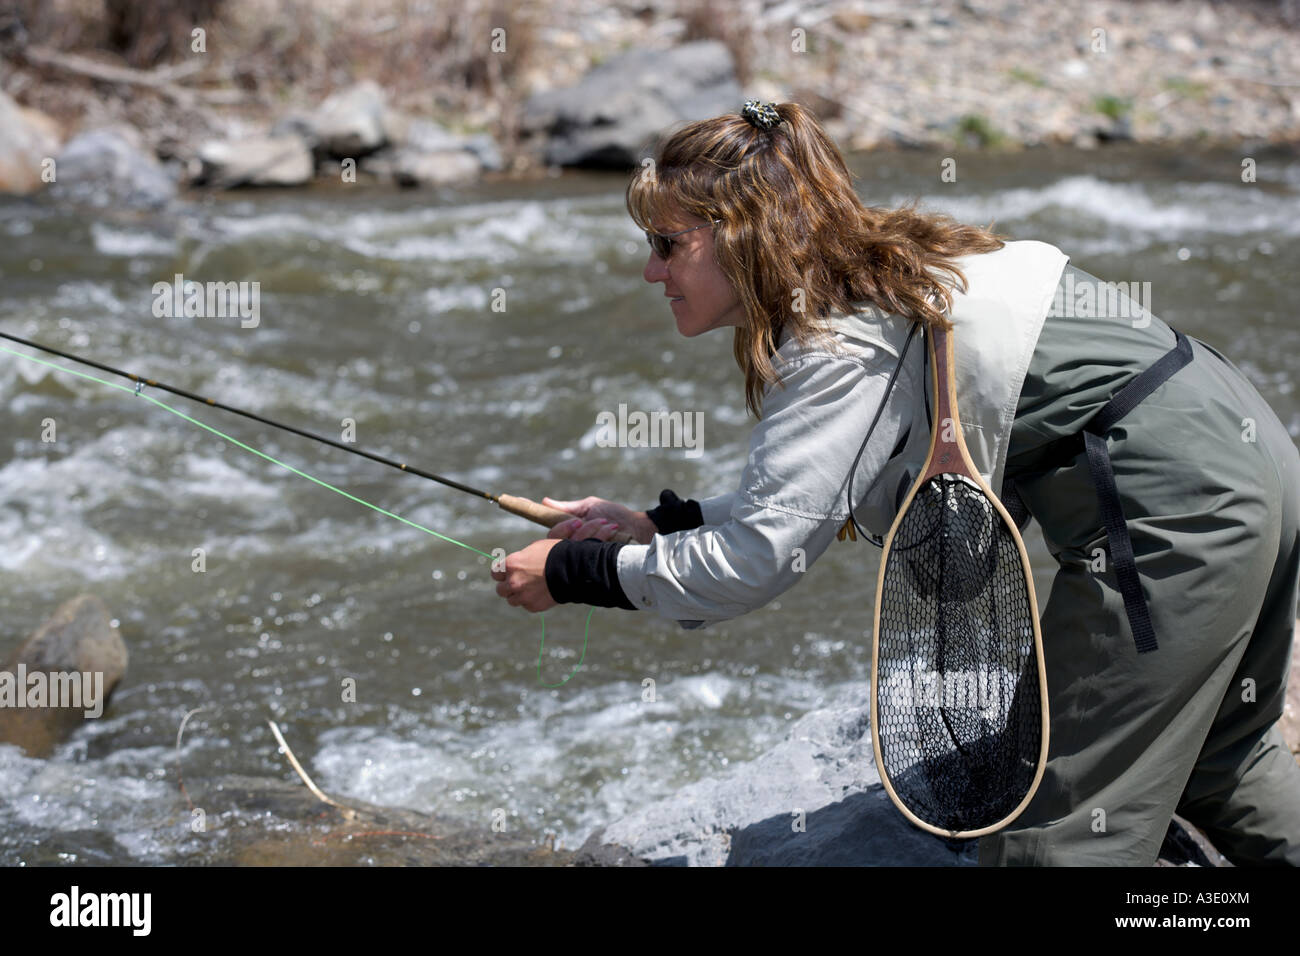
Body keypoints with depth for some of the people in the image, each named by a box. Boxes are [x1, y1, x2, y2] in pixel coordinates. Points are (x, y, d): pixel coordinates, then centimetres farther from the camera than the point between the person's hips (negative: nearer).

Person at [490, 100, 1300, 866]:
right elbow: (796, 495, 19)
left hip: (1176, 506, -10)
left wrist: (574, 573, -12)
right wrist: (659, 524, 11)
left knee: (1063, 823, -3)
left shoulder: (844, 343, -19)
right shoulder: (865, 285, 12)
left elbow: (756, 560, -21)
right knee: (1213, 757, 29)